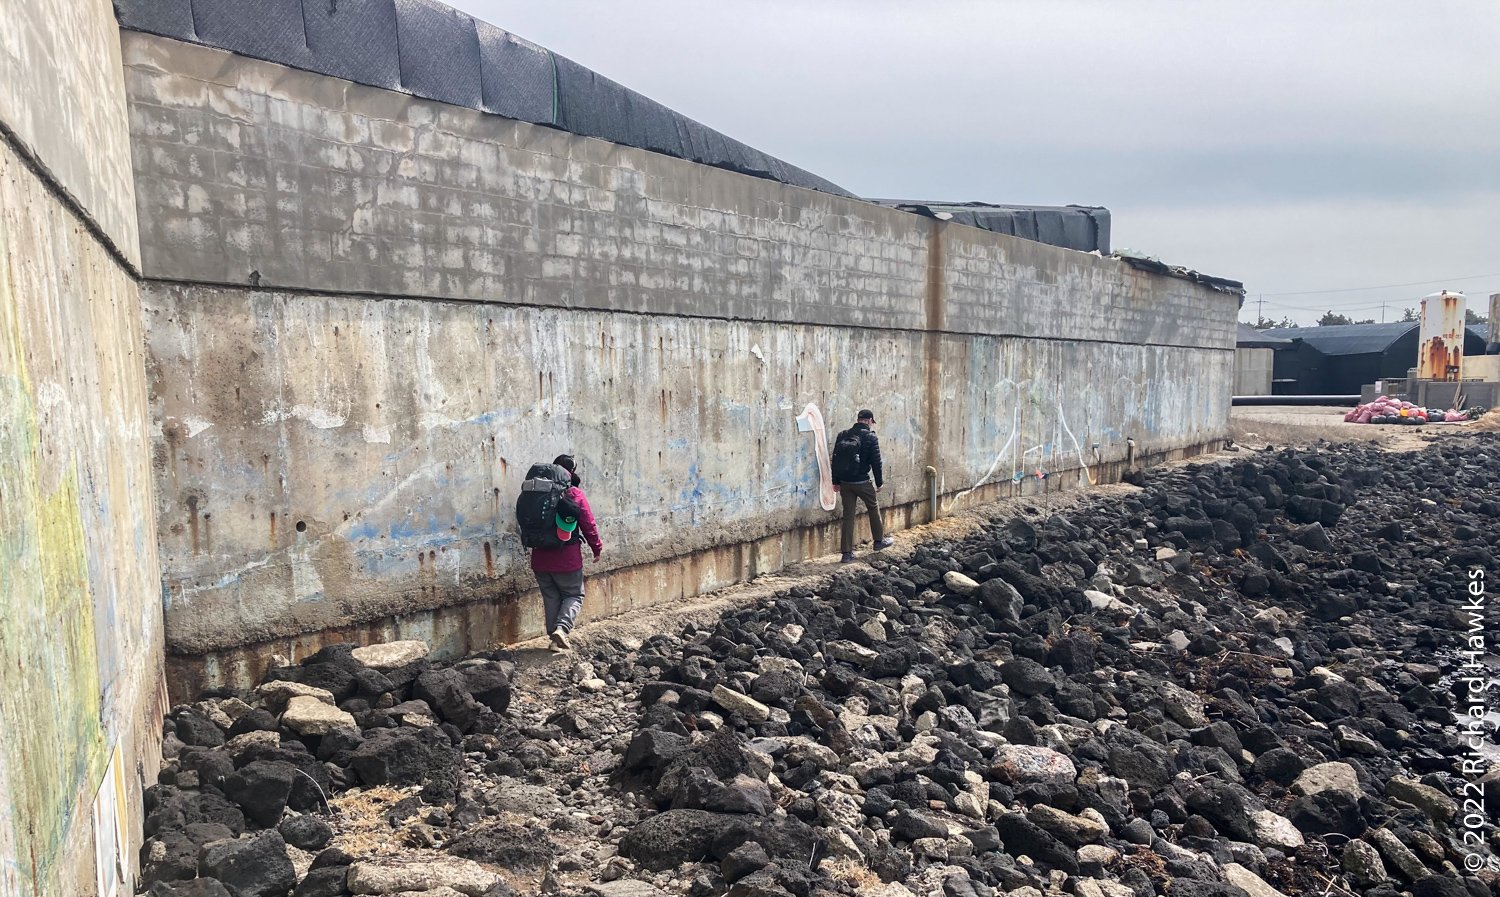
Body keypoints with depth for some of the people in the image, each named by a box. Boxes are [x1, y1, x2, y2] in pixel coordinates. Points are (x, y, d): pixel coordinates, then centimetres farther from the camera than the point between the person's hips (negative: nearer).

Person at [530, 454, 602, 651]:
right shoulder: (575, 494, -9)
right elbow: (588, 524, -5)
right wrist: (597, 547, 8)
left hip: (540, 559, 4)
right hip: (567, 558, -4)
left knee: (551, 597, 15)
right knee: (574, 595, 11)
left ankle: (556, 638, 15)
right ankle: (561, 628, -11)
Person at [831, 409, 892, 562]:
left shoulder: (843, 435, 4)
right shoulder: (871, 438, -9)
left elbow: (835, 460, 6)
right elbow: (876, 462, -8)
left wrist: (836, 481, 12)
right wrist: (879, 482, 4)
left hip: (845, 482, 4)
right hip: (863, 482, -4)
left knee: (848, 515, 7)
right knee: (874, 509, 19)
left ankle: (847, 552, 6)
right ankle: (879, 540, 33)